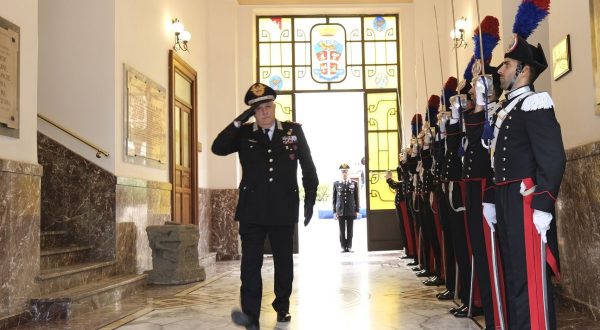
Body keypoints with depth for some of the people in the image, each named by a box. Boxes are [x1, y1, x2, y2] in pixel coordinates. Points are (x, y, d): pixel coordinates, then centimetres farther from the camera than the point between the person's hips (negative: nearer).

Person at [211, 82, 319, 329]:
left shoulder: (293, 131, 5)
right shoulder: (244, 134, 6)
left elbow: (308, 166, 7)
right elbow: (218, 148, -8)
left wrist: (310, 200, 2)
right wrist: (239, 121, -13)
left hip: (284, 209, 1)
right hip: (252, 210, -1)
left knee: (284, 261, 12)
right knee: (250, 261, -7)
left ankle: (282, 307, 28)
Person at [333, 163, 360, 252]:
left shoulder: (354, 184, 6)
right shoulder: (336, 184, 5)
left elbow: (356, 198, 8)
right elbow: (334, 198, 6)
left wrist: (357, 210, 3)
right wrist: (334, 211, 1)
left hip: (351, 211, 0)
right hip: (340, 211, 0)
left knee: (350, 230, 3)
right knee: (342, 230, 2)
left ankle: (349, 247, 10)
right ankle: (343, 247, 8)